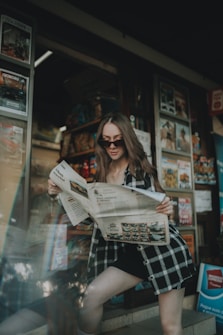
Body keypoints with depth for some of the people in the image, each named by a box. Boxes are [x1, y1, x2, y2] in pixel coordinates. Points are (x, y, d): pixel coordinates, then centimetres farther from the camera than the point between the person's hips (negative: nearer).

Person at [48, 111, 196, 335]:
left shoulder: (142, 169, -5)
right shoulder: (102, 175, 6)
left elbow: (157, 207, -2)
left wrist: (166, 209, -25)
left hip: (164, 248, -3)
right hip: (133, 252, 4)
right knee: (92, 294, -13)